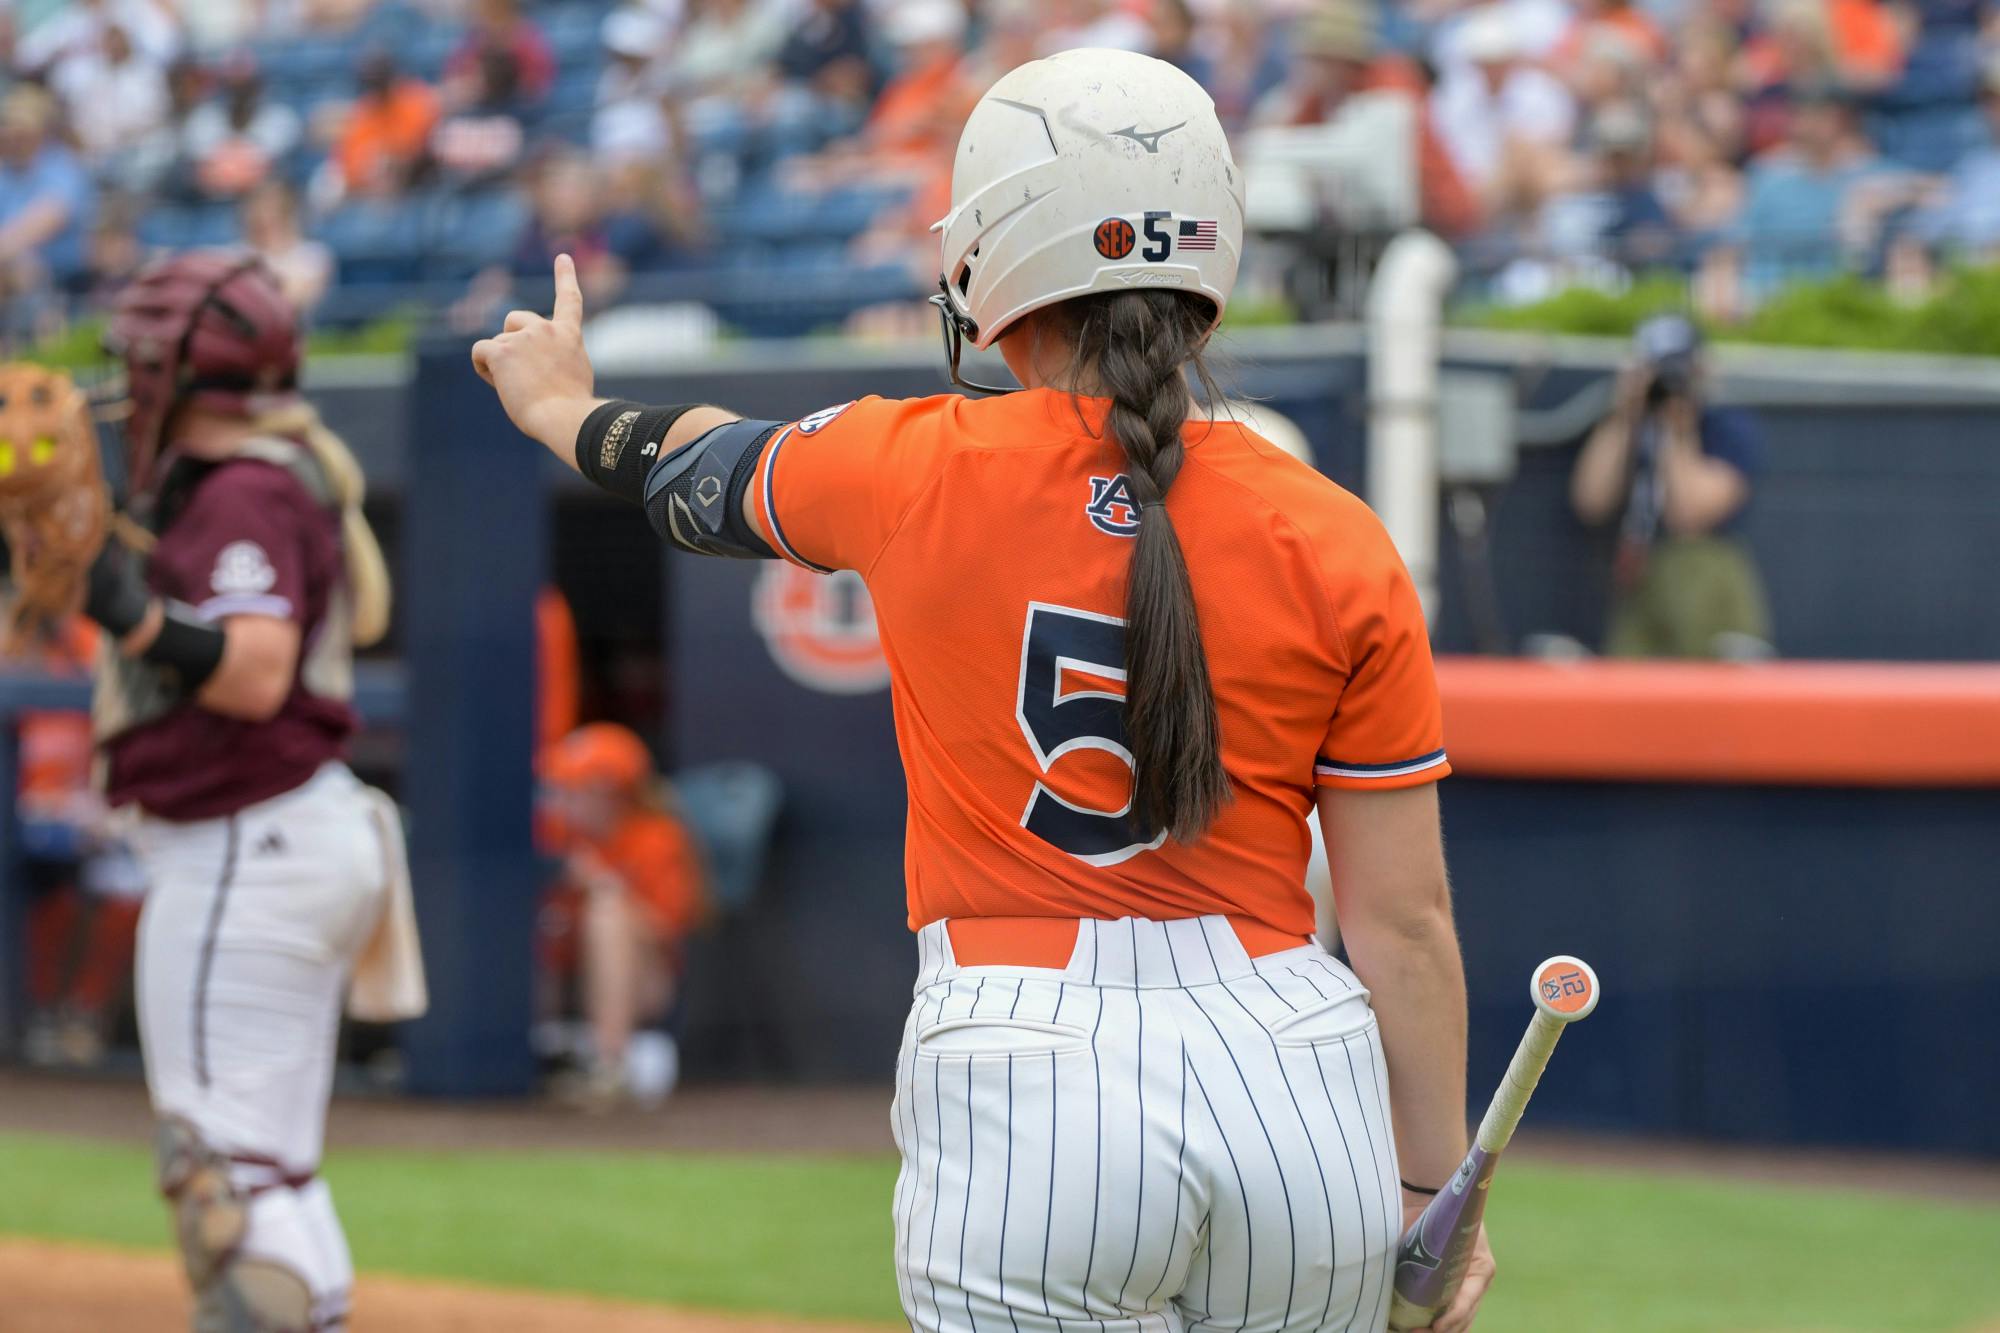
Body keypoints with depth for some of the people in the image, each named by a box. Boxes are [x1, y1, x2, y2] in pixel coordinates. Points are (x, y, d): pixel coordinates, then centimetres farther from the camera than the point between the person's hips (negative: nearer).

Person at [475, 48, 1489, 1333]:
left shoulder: (920, 471, 0)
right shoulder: (1337, 547, 0)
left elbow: (709, 465, 23)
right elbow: (1405, 922, 0)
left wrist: (562, 407, 45)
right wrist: (1433, 1192, 10)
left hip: (1024, 1099, -2)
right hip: (1301, 1082, 2)